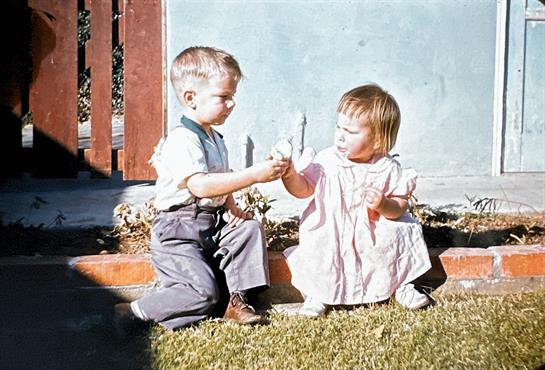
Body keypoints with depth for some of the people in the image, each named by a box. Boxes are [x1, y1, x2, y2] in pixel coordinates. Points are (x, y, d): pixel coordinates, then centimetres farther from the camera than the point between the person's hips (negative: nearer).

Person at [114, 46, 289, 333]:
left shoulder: (215, 139, 15)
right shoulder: (182, 140, -19)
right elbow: (200, 185, -33)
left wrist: (230, 206, 3)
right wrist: (254, 174, -34)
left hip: (213, 225, 9)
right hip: (178, 231, -9)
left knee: (249, 228, -11)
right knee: (203, 292, -19)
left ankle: (238, 299, -6)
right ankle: (132, 314, -10)